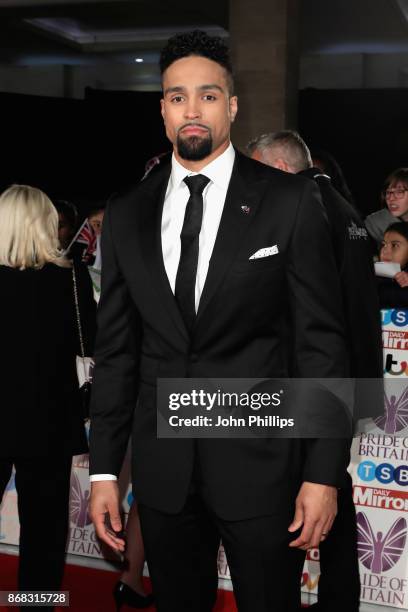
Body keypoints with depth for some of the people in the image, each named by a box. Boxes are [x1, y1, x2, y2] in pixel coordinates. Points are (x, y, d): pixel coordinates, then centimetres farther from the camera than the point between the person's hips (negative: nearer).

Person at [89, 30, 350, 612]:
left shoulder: (289, 200, -5)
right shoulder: (127, 214, 5)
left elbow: (320, 341, -6)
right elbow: (116, 349, 7)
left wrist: (324, 472, -9)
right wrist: (104, 469, 5)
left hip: (261, 464, -3)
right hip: (162, 470, 3)